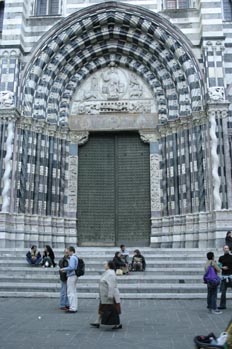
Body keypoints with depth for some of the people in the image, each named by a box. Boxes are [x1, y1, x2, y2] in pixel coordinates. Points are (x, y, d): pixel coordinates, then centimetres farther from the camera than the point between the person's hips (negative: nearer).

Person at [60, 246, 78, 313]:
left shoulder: (72, 258, -16)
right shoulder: (76, 257, 14)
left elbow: (71, 267, -27)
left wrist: (64, 269, -14)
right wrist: (65, 270, 16)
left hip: (71, 276, -10)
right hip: (74, 276, 10)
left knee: (70, 293, -4)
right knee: (74, 292, 14)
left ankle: (72, 308, 0)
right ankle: (74, 307, 20)